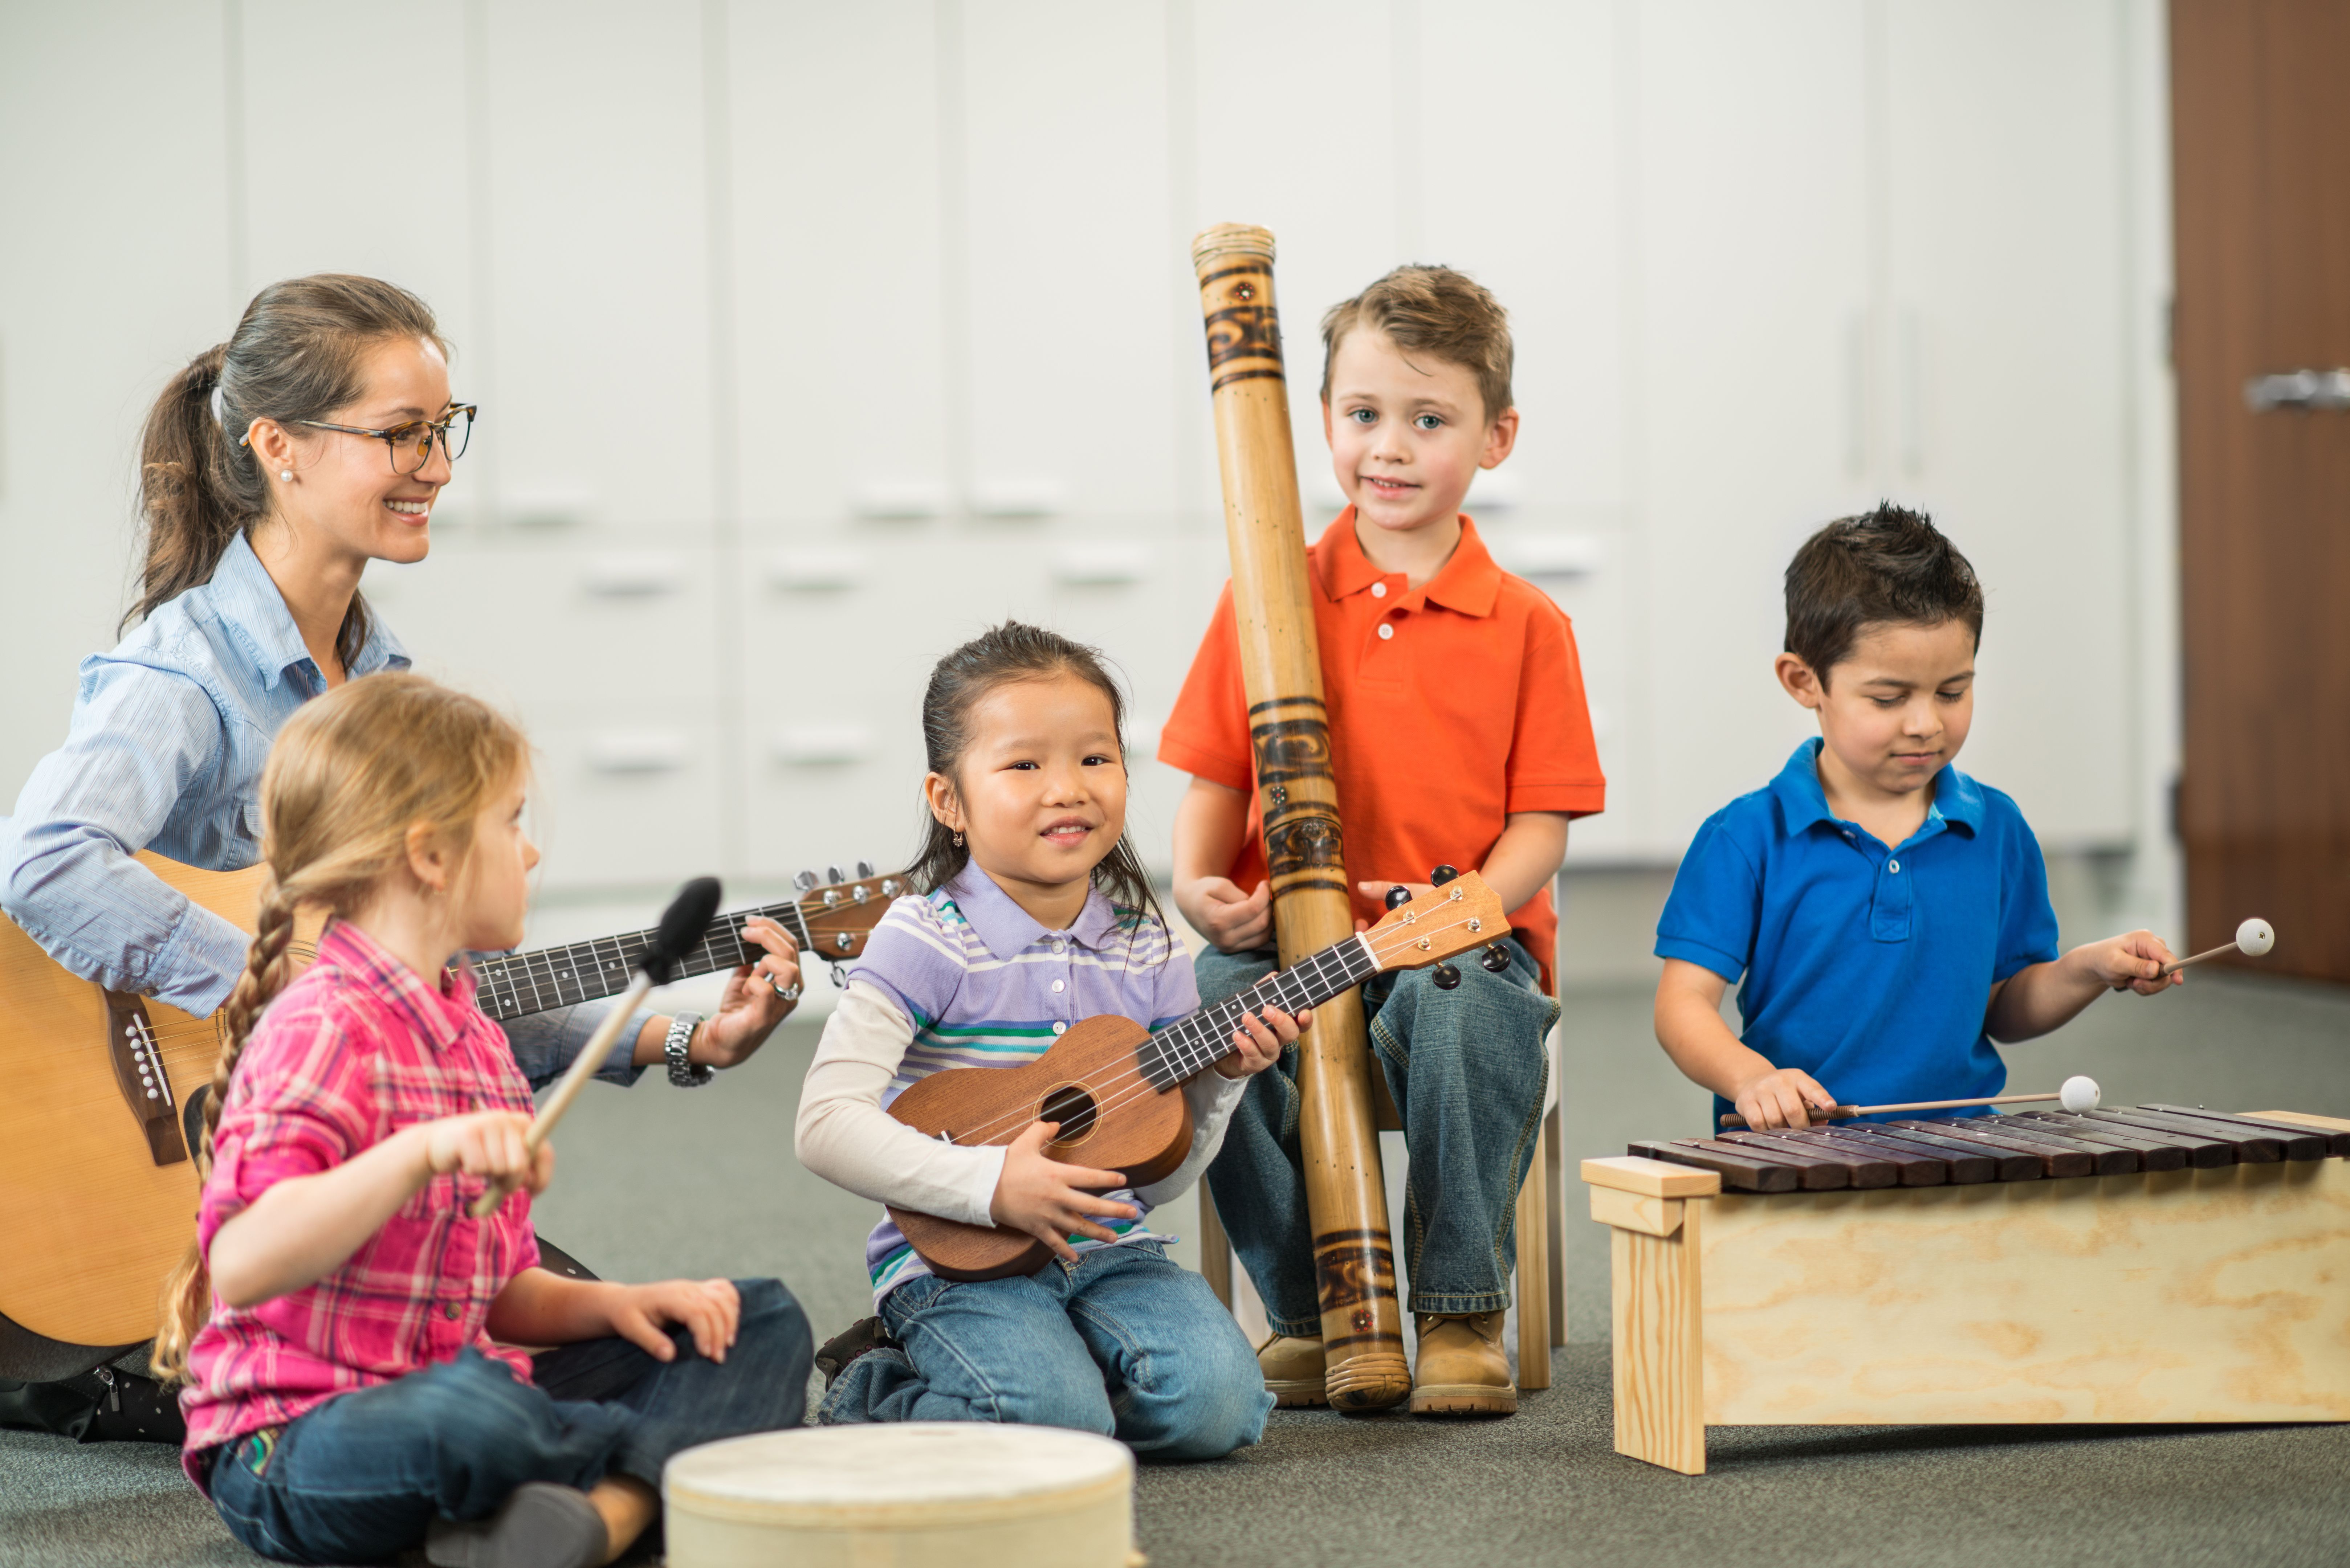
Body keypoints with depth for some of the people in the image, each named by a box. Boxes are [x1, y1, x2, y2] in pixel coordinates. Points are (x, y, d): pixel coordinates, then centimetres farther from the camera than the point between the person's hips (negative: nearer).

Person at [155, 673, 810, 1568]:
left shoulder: (471, 1037, 14)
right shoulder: (325, 1030, -16)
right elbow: (241, 1266, -32)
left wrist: (607, 1305, -1)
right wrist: (423, 1153, -42)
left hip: (459, 1387, 10)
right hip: (297, 1449, -10)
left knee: (764, 1323, 8)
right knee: (471, 1406, -43)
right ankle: (683, 1450, -10)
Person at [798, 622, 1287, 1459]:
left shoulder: (1147, 950, 6)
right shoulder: (926, 942, -10)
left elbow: (1159, 1177, 12)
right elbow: (827, 1124, -19)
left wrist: (1217, 1080, -7)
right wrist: (991, 1185, -25)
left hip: (1107, 1249, 5)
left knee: (1213, 1403, -21)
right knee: (1059, 1419, -29)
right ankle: (875, 1388, 1)